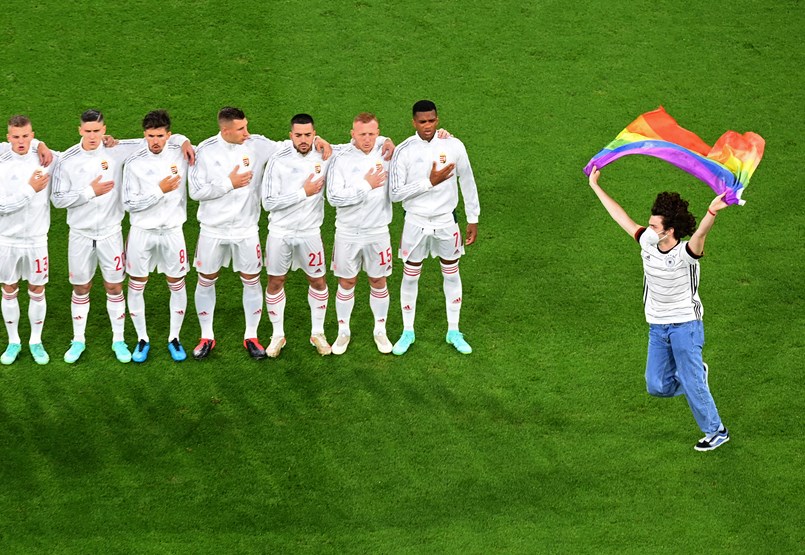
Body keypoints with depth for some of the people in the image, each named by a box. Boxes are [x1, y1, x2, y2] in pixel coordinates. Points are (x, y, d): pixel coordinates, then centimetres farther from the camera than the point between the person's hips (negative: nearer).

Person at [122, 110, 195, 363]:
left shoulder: (180, 154, -6)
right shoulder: (134, 163, -11)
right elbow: (129, 203, -13)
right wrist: (160, 190, -20)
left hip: (172, 230, 1)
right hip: (142, 232, -1)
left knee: (177, 285, 8)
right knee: (136, 286, 5)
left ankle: (174, 338, 23)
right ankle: (142, 339, 20)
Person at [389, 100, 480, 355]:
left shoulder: (453, 146, -9)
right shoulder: (404, 151, -14)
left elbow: (467, 183, 3)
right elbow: (395, 193, -16)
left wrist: (473, 219, 6)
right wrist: (429, 182, -23)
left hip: (446, 221, 1)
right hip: (416, 222, -1)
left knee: (451, 275, 12)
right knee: (410, 277, 9)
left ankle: (453, 332, 26)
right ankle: (407, 332, 25)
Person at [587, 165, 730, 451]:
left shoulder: (686, 253, -20)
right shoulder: (648, 243, -2)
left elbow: (700, 234, -41)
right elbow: (620, 216, 7)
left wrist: (712, 211, -63)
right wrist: (596, 187, 12)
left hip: (685, 324, -6)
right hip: (657, 328, 6)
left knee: (692, 385, -2)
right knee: (657, 387, 5)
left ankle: (716, 431, 17)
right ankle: (695, 373, 32)